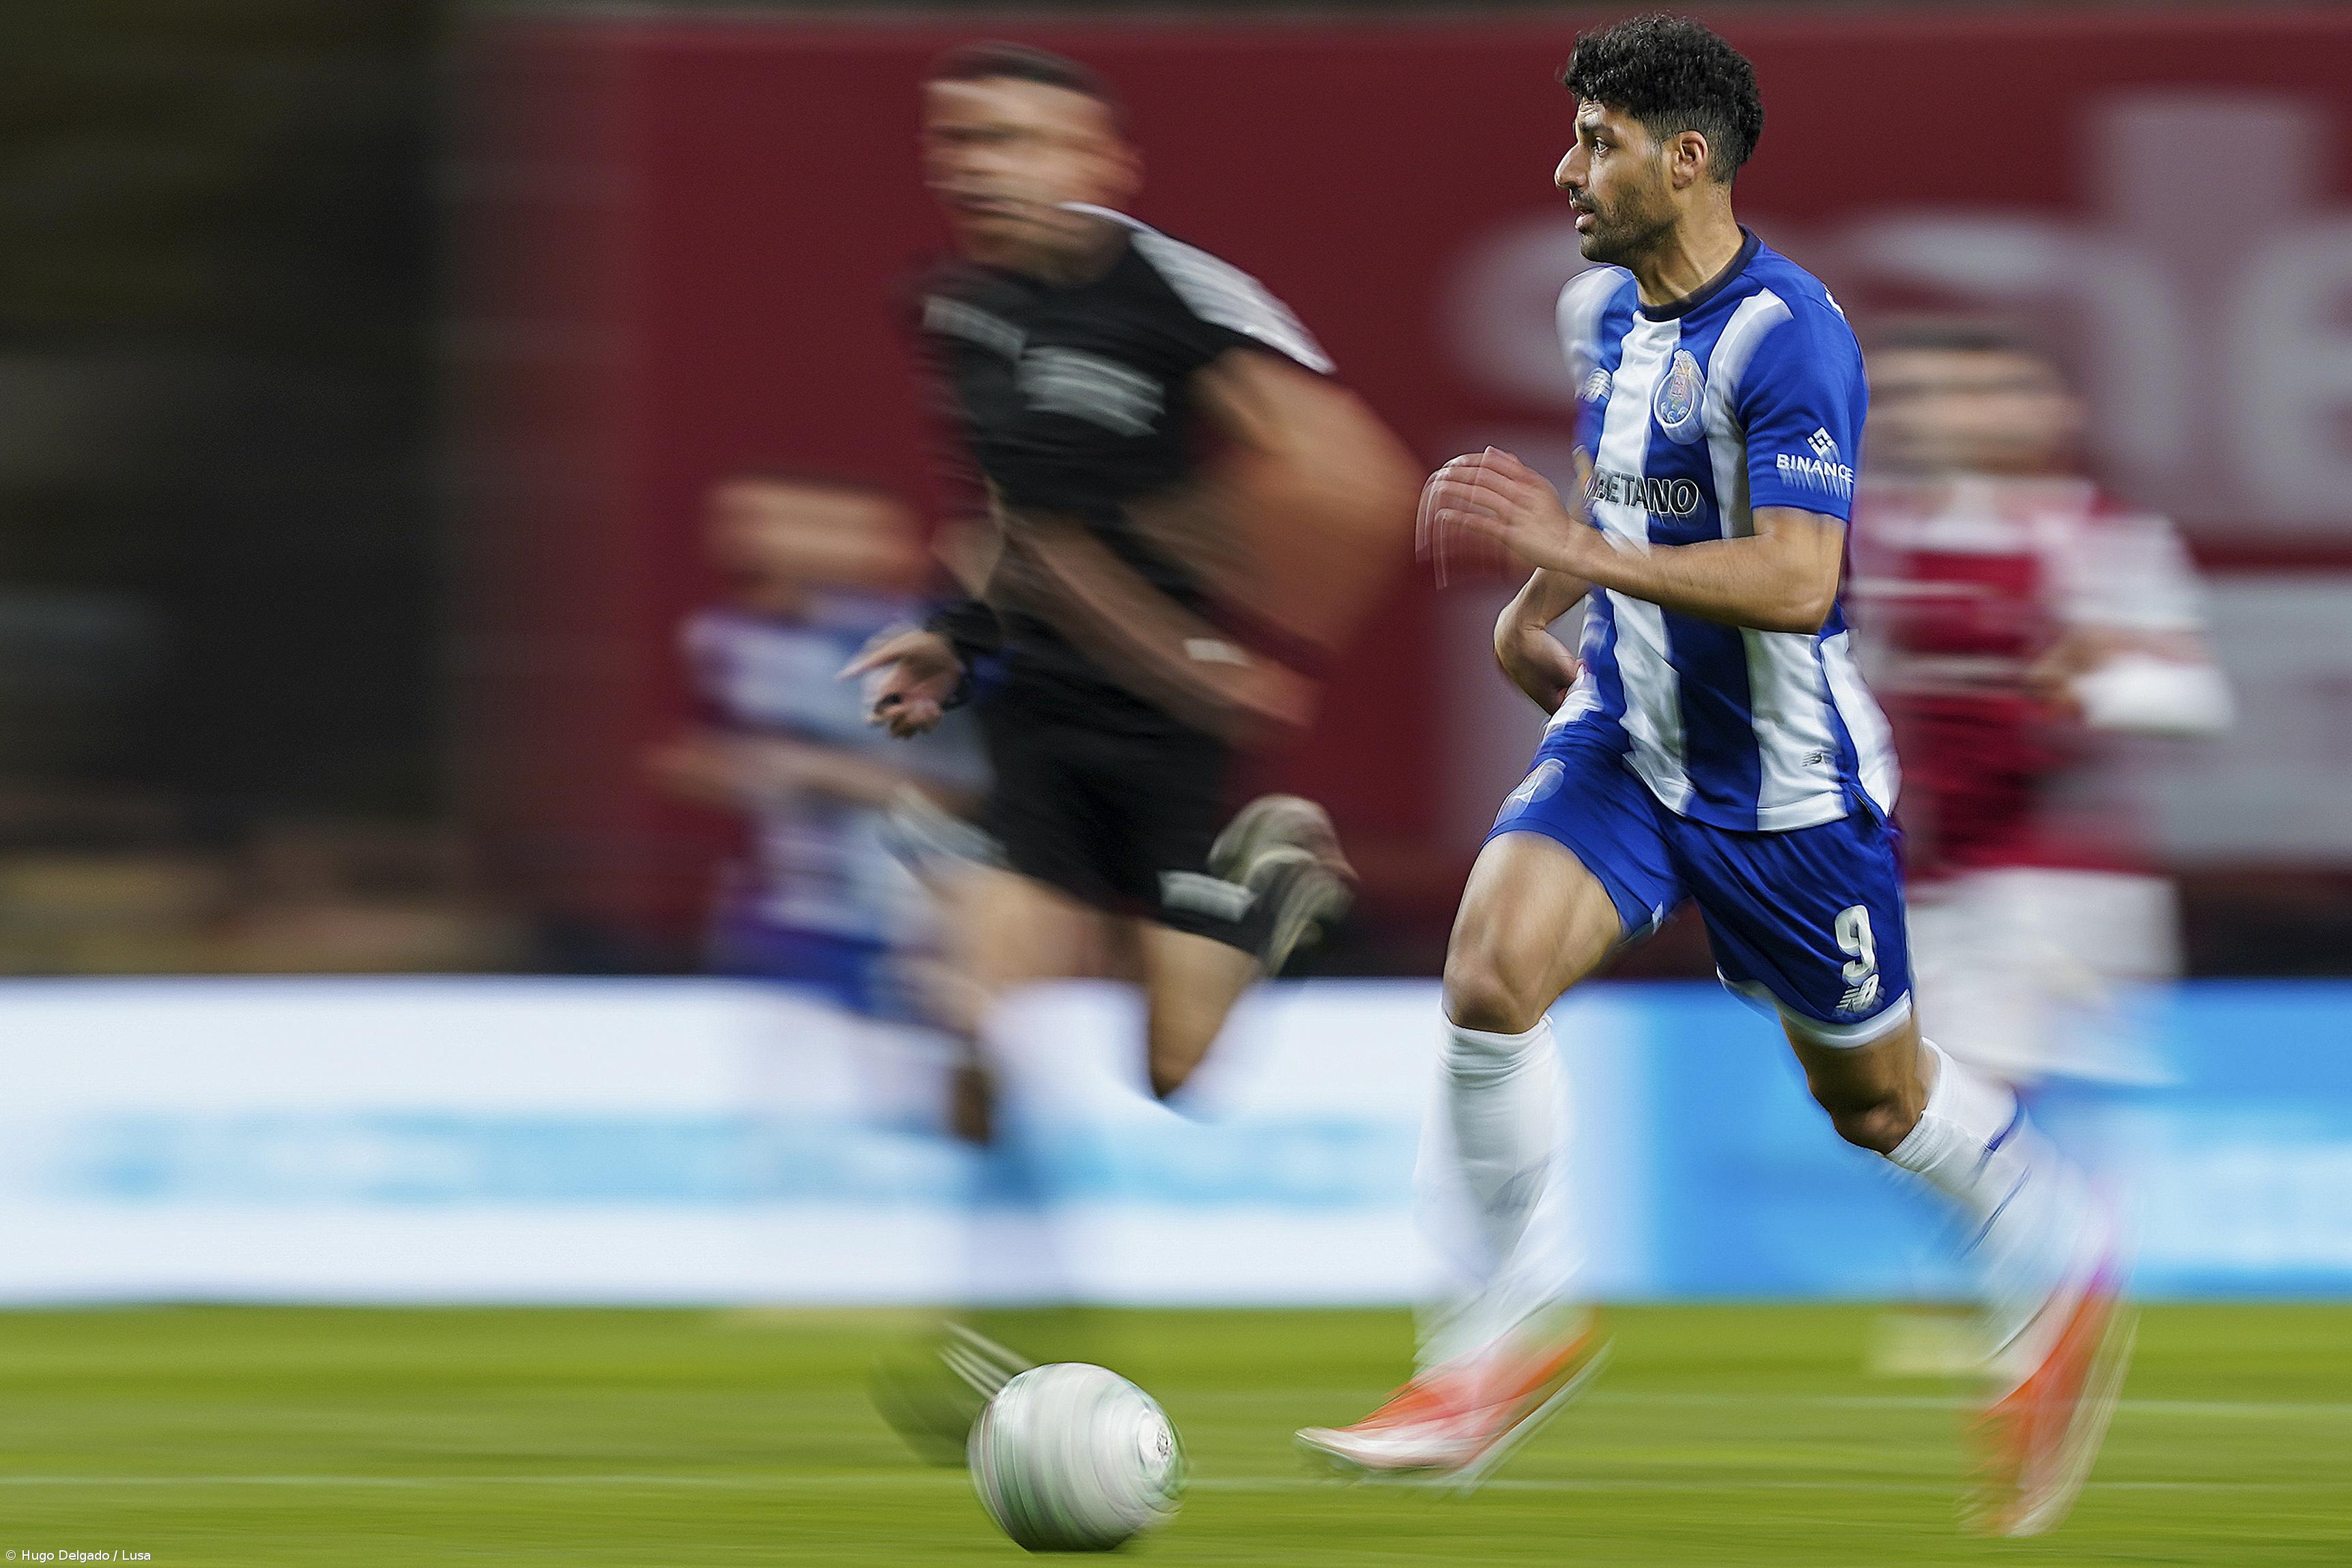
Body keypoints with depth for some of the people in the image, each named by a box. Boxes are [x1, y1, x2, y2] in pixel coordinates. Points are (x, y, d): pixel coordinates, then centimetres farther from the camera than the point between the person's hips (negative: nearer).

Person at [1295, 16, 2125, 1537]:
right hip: (1624, 745, 6)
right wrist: (1543, 604, 11)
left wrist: (1584, 552, -37)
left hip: (1787, 784, -6)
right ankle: (1519, 1323, -7)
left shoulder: (1787, 334, -23)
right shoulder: (1601, 311, 3)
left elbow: (1797, 579, -32)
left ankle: (2064, 1268, 39)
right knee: (1491, 970, -19)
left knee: (1875, 1096, 10)